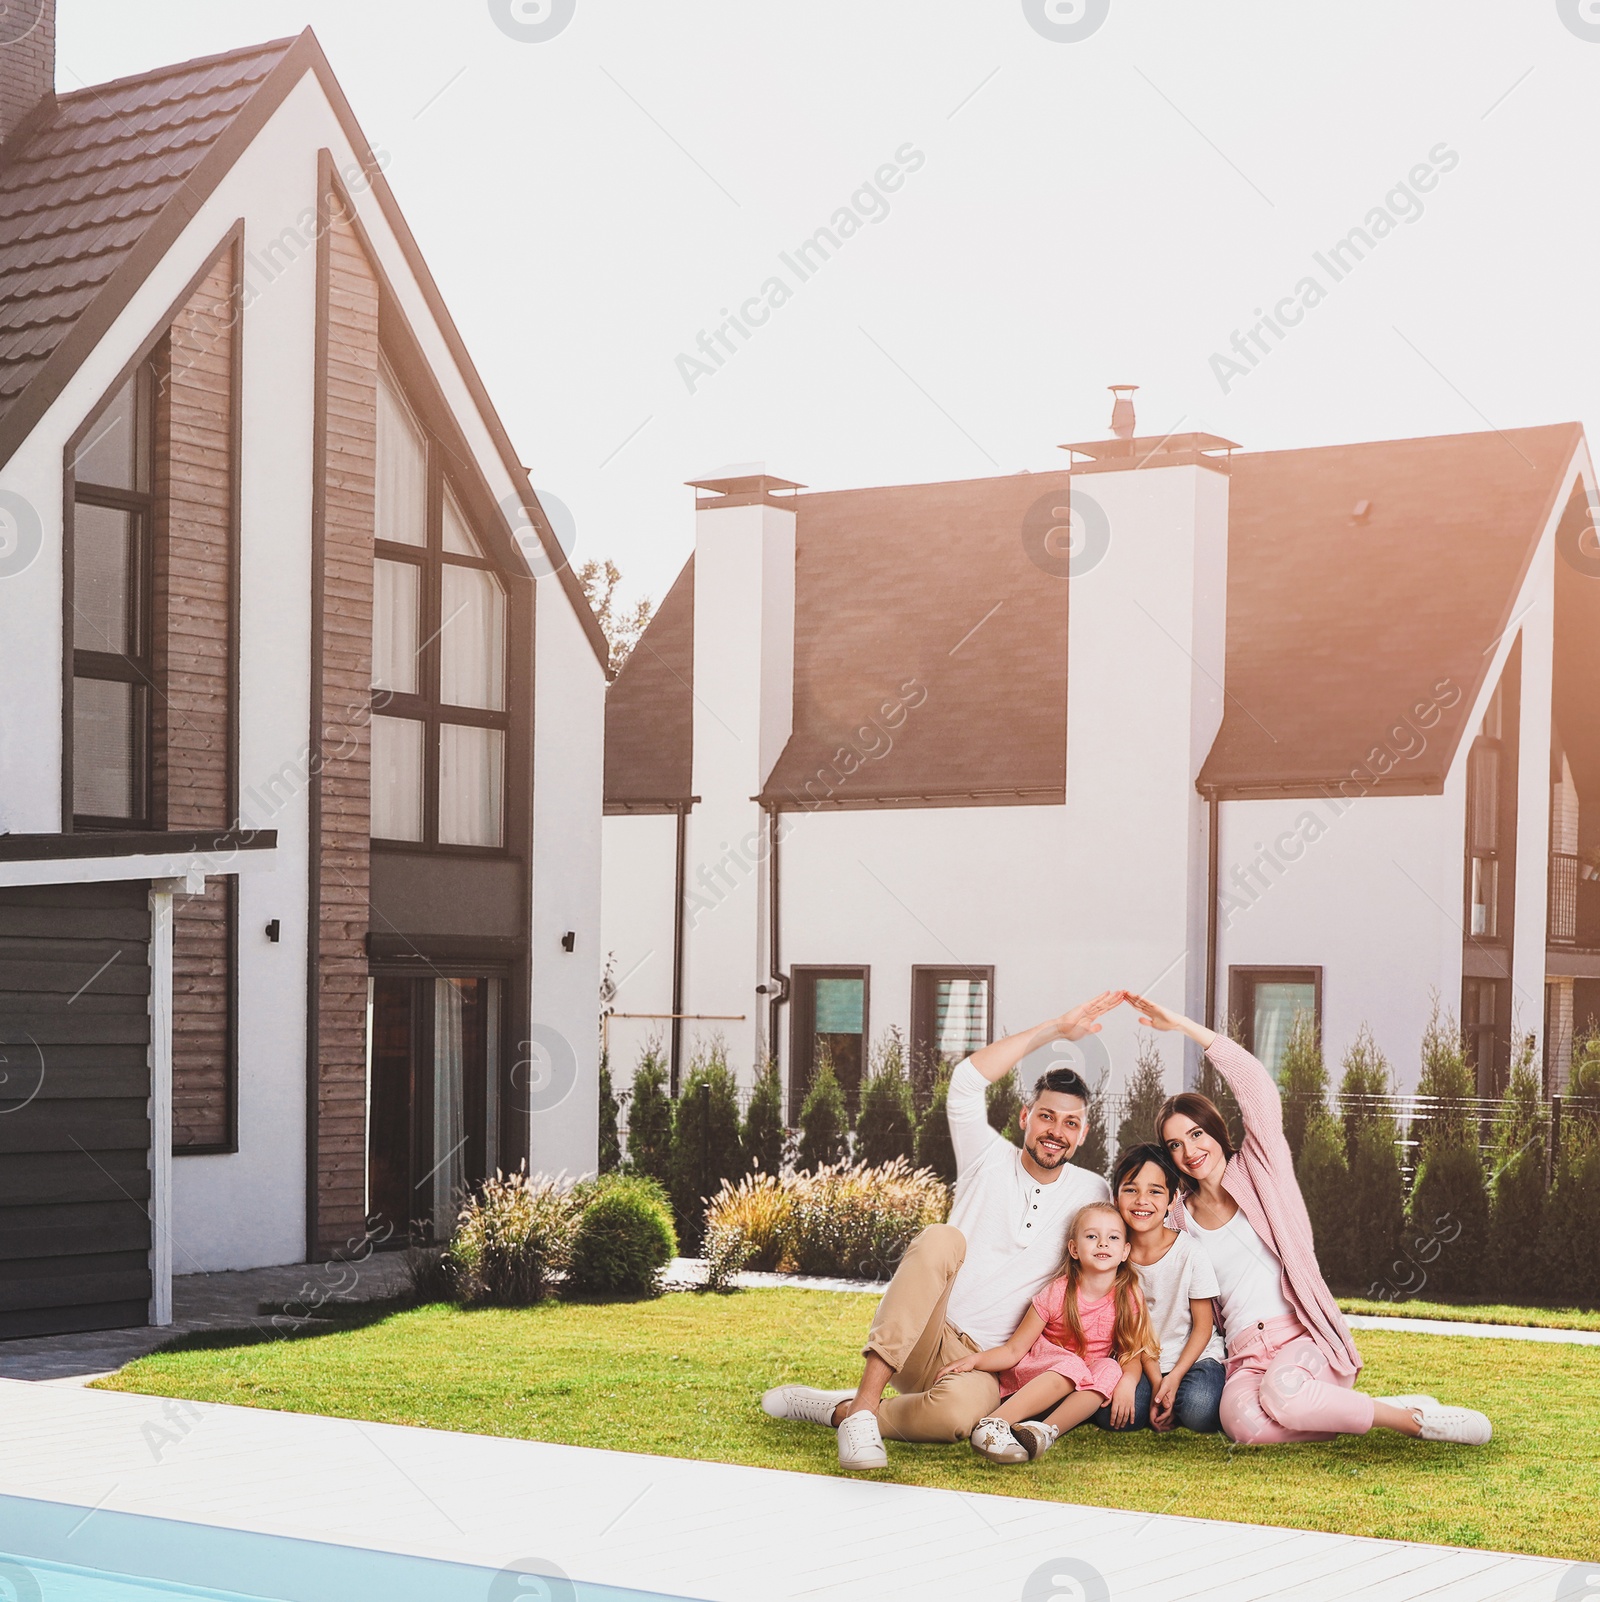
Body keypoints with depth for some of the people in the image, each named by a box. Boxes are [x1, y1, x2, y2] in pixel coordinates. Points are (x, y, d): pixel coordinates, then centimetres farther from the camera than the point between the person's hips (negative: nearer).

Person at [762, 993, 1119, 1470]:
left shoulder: (1091, 1193, 9)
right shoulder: (990, 1160, 5)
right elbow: (967, 1081, -11)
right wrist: (1055, 1030, -11)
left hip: (982, 1363, 0)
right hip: (916, 1341, 0)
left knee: (958, 1409, -40)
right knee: (942, 1238, -33)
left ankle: (838, 1409, -16)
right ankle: (866, 1400, -38)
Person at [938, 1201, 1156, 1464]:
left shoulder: (1128, 1299, -3)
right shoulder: (1057, 1294, -9)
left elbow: (1133, 1354, -5)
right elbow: (1014, 1350, -9)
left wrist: (1127, 1381, -28)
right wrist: (974, 1359, -28)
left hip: (1085, 1392, 3)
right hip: (1030, 1376, -3)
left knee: (1110, 1369, -28)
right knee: (1072, 1365, -34)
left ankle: (1048, 1429, -43)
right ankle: (994, 1423, -51)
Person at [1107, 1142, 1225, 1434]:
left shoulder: (1190, 1250, -13)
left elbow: (1203, 1325, -6)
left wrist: (1174, 1378, -17)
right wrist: (1156, 1380, -11)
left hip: (1195, 1356, -2)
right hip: (1143, 1362, 3)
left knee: (1199, 1412, -34)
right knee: (1111, 1416, -25)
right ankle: (1157, 1397, 3)